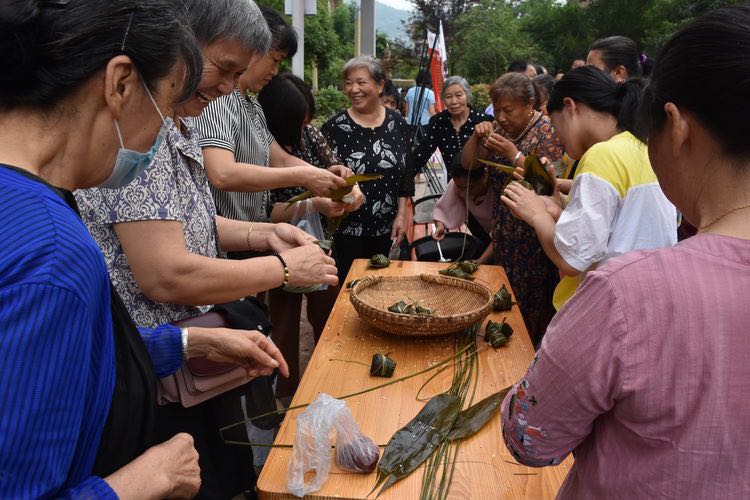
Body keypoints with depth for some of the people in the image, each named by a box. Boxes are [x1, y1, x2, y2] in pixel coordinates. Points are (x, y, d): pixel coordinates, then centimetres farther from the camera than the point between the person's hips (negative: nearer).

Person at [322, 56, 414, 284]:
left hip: (386, 229, 3)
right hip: (346, 230, -3)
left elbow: (406, 172, 8)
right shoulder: (335, 126, -7)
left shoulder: (397, 123, 2)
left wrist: (402, 214, 5)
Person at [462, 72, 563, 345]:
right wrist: (476, 137, -10)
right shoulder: (499, 127, 7)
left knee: (530, 294, 0)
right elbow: (467, 164, 8)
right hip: (504, 228, 6)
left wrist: (514, 154, -24)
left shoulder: (547, 131, -12)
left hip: (533, 232, -6)